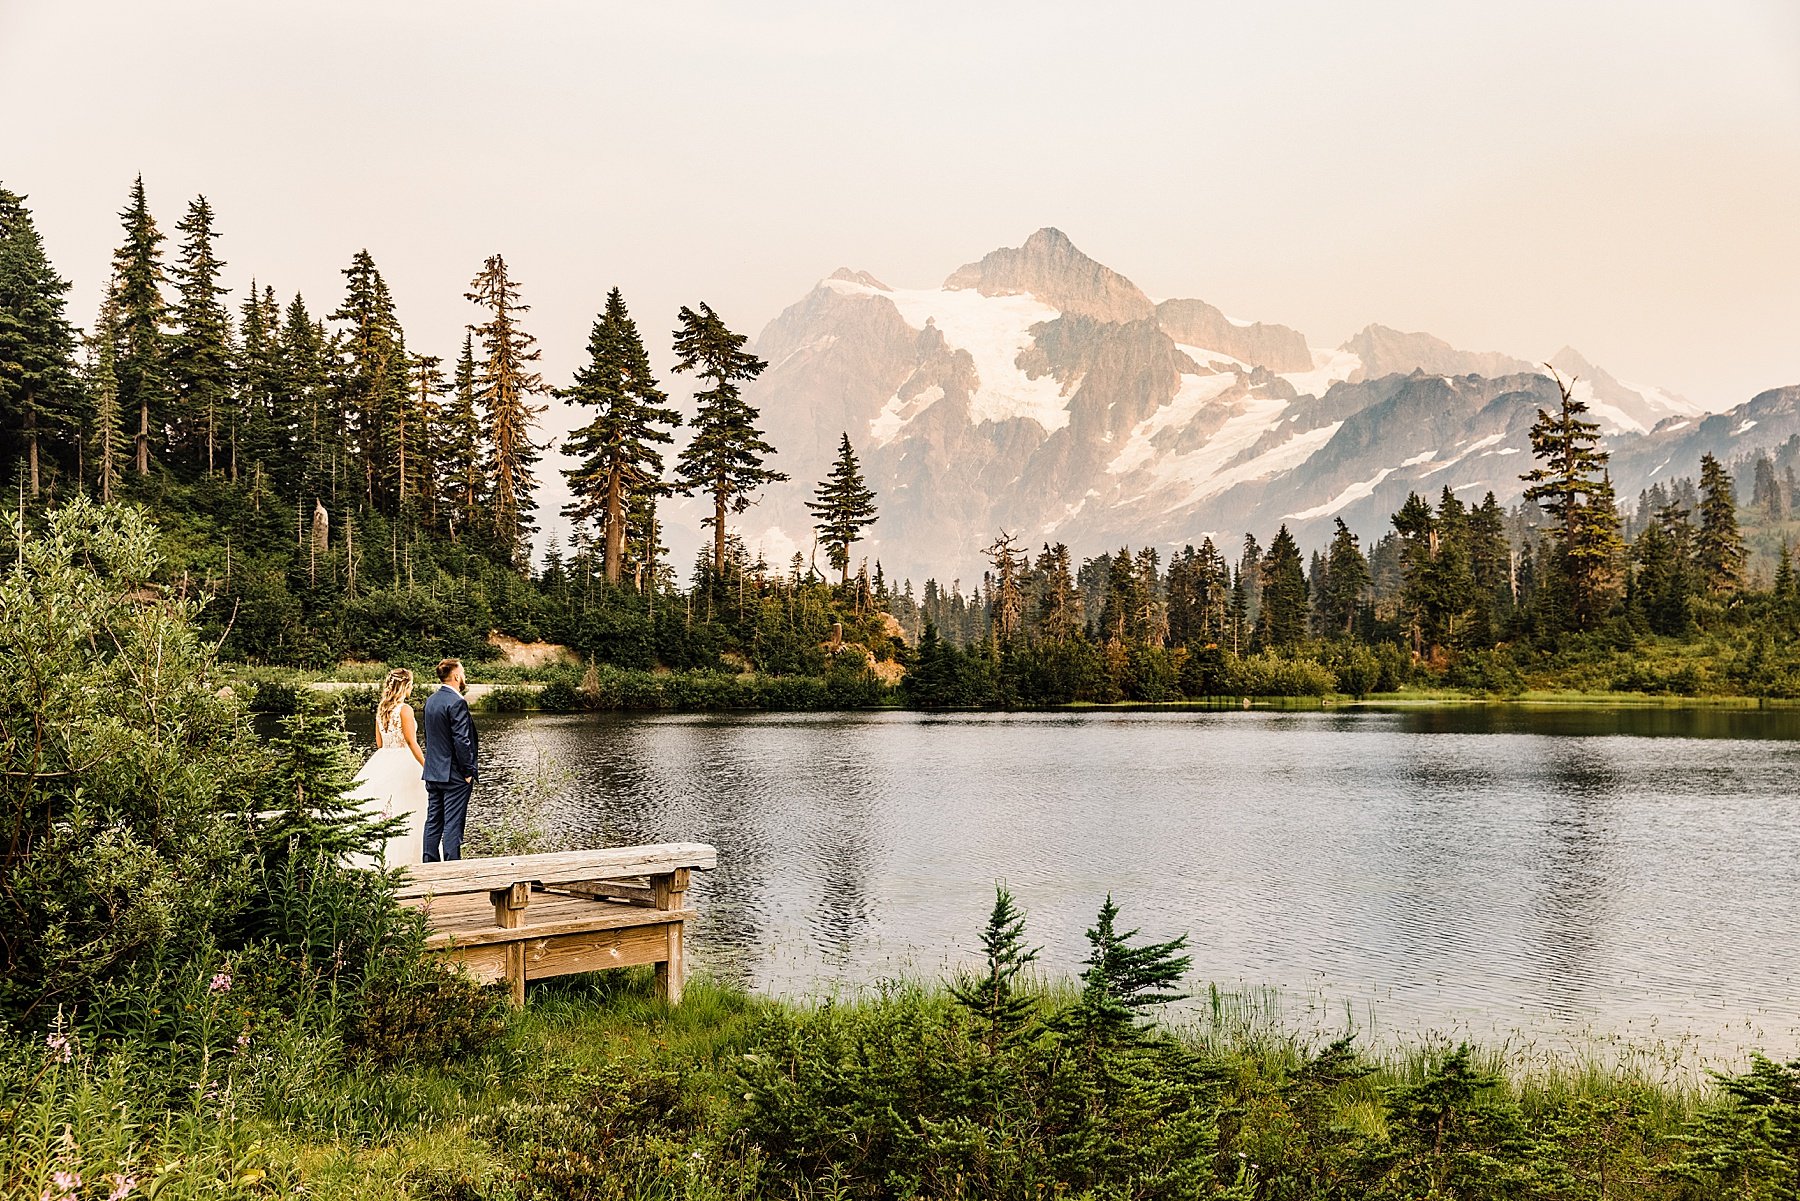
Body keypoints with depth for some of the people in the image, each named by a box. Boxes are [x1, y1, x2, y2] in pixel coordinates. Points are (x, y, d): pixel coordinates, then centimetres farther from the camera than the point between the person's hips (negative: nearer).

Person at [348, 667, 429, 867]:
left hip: (382, 761, 7)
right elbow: (411, 742, -16)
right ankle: (402, 859, 1)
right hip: (403, 763, -7)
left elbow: (379, 743, 14)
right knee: (407, 813, 1)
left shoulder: (381, 708, 9)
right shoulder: (405, 709, -13)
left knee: (378, 811, 8)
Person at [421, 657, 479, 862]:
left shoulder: (431, 701, 10)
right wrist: (468, 772, -12)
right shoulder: (457, 702, -17)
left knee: (433, 821, 12)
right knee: (453, 824, -4)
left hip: (433, 773, 8)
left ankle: (430, 866, 16)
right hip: (454, 775, -8)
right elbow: (461, 741, -20)